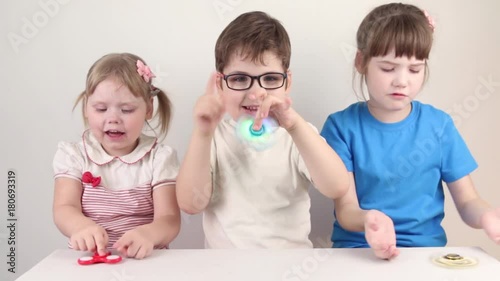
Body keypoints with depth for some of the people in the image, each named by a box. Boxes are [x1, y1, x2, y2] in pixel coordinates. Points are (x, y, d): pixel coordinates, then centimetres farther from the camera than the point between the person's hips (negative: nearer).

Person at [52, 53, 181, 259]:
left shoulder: (160, 157, -1)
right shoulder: (73, 155, 4)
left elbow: (169, 219, -11)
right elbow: (64, 209, -9)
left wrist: (147, 233, -33)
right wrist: (82, 226, -32)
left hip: (146, 260, -1)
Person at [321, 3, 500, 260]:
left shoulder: (440, 125, 1)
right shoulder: (341, 126, -5)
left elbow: (467, 201, 5)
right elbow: (346, 208, -8)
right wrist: (367, 219, -30)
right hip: (358, 248, -3)